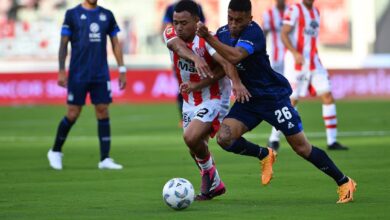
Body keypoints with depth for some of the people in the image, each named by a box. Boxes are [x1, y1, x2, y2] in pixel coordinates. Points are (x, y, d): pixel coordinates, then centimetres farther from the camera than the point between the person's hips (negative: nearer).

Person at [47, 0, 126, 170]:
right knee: (73, 114, 0)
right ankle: (55, 151, 20)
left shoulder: (107, 15, 9)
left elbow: (115, 43, 14)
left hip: (101, 75, 3)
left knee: (103, 112, -3)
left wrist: (122, 70, 9)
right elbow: (64, 43, 0)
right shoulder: (73, 14, 0)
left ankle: (105, 159, 0)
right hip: (78, 74, -3)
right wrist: (61, 71, -7)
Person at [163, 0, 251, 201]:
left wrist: (237, 83, -54)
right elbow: (179, 46, -33)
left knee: (191, 138, -25)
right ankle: (214, 185, 37)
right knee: (196, 149, 14)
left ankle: (209, 174, 2)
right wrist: (196, 59, -53)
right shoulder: (170, 34, -10)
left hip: (213, 99, -7)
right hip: (190, 102, 7)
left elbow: (225, 63, -35)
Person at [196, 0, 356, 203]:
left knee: (301, 147, -3)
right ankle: (264, 155, 13)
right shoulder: (223, 33, 1)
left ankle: (344, 183, 13)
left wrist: (208, 37, -43)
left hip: (274, 97, -6)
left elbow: (234, 57, -40)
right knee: (224, 138, -15)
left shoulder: (253, 33, -23)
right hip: (248, 100, 6)